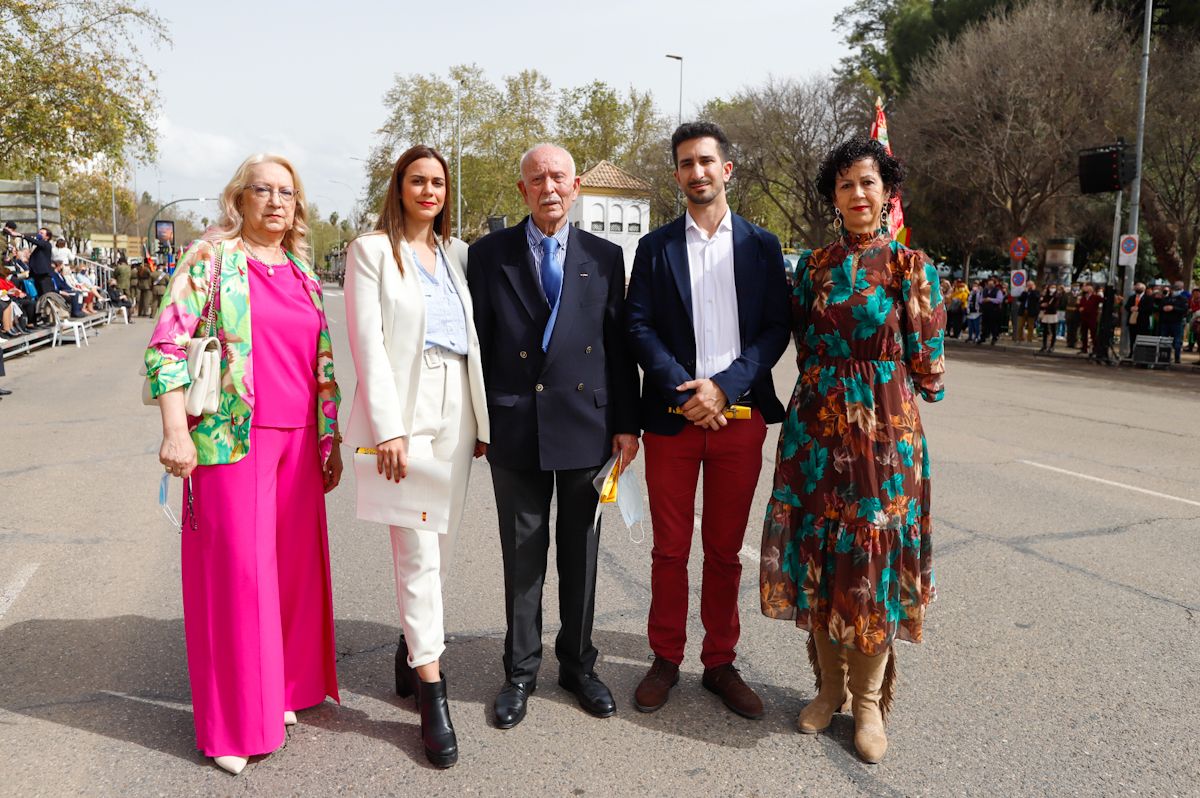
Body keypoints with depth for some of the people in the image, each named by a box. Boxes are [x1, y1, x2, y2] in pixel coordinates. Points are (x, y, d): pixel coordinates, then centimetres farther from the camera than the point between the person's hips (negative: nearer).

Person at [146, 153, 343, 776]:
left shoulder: (302, 271, 14)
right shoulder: (212, 258, -2)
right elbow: (167, 346, -8)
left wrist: (331, 441, 13)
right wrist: (176, 433, -16)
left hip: (298, 441, 5)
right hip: (232, 441, -5)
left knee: (292, 562, 11)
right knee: (236, 567, 0)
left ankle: (280, 688, 30)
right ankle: (234, 721, 16)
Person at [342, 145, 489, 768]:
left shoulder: (456, 252, 15)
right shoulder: (371, 250, 1)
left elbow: (473, 337, 13)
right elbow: (367, 341, -8)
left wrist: (483, 419, 8)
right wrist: (387, 428, -17)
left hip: (456, 409, 5)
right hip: (401, 409, -5)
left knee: (440, 544, 10)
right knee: (418, 551, -5)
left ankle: (413, 647, 30)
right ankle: (431, 691, 4)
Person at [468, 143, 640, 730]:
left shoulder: (605, 257, 5)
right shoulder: (488, 254, 2)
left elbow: (619, 346, 4)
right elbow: (477, 343, 3)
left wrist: (627, 423, 1)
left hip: (586, 427, 1)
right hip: (515, 427, -1)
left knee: (580, 552, 13)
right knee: (522, 556, 9)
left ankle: (578, 664, 30)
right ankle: (521, 671, 26)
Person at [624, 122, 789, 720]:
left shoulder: (762, 246, 8)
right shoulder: (655, 247, 6)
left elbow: (776, 329, 1)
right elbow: (639, 327, -1)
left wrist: (724, 386, -13)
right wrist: (683, 390, -14)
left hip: (739, 417, 1)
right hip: (672, 417, 0)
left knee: (725, 552, 11)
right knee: (669, 551, 8)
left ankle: (720, 663, 25)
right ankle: (665, 660, 23)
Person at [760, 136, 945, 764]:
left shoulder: (910, 265, -3)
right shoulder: (814, 265, 7)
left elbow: (926, 365, -1)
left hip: (884, 429, -3)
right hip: (816, 425, 4)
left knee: (873, 556, 3)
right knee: (816, 553, 8)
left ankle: (869, 701, 21)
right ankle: (829, 686, 27)